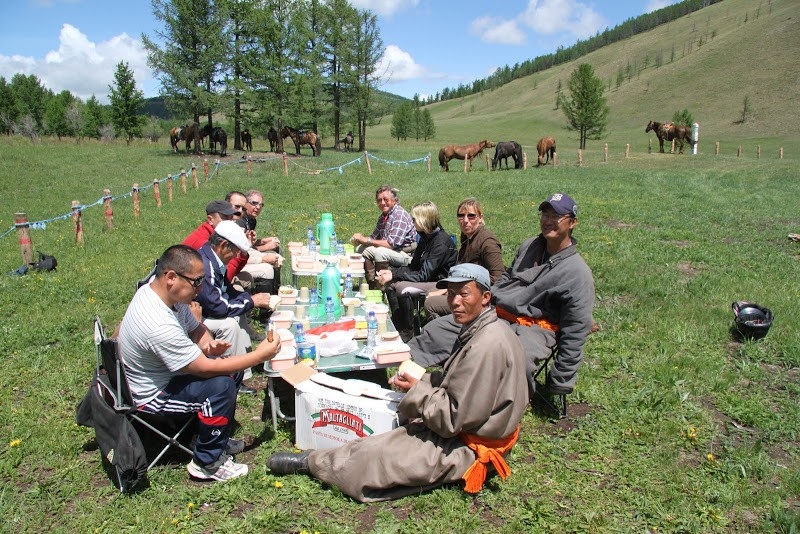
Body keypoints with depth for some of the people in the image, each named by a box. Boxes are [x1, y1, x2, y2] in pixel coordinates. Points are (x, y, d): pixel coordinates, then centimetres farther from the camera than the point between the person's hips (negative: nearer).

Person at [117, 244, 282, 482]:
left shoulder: (159, 291, -7)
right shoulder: (159, 325, -36)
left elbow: (196, 329, 7)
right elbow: (205, 369, -30)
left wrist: (209, 344, -16)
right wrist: (259, 355, -25)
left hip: (163, 374, 10)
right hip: (151, 397, -10)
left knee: (233, 369, 5)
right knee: (221, 386, -27)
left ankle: (218, 438, 19)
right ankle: (208, 463, -9)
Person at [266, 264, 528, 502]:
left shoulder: (485, 346, -30)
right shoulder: (480, 329, 3)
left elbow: (454, 418, -28)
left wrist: (417, 390, -14)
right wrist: (420, 381, -3)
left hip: (467, 445, -9)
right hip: (463, 426, 9)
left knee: (376, 453, -5)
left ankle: (311, 462, 13)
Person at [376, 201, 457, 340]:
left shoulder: (441, 242, -21)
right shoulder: (426, 237, 7)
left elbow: (424, 275, -24)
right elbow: (413, 266, 10)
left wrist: (394, 275, -23)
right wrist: (391, 271, -6)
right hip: (428, 279, 10)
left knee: (402, 287, -27)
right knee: (389, 283, -6)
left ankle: (406, 333, -14)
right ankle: (397, 326, -3)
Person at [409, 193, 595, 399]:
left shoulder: (578, 273, -11)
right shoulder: (529, 246, 10)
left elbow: (575, 332, -10)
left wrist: (561, 380, -9)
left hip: (532, 327, -6)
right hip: (495, 312, 7)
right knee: (437, 328, 2)